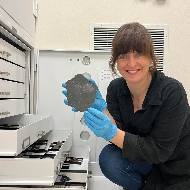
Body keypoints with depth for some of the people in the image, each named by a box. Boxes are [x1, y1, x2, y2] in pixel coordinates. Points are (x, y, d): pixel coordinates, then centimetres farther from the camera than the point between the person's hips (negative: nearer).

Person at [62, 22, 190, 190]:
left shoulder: (172, 91, -24)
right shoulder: (116, 88, -10)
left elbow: (159, 151, -24)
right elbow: (118, 131, -14)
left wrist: (112, 133, -36)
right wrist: (100, 108, -31)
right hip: (146, 163, 4)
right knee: (109, 159, -21)